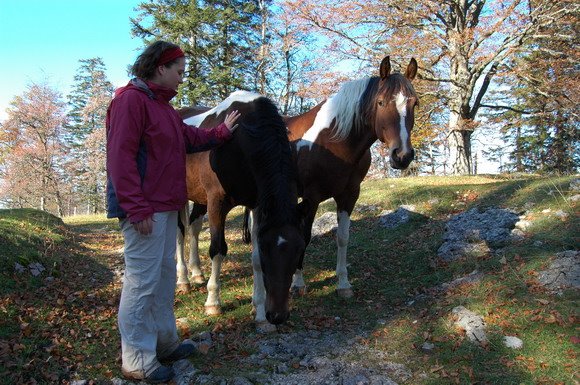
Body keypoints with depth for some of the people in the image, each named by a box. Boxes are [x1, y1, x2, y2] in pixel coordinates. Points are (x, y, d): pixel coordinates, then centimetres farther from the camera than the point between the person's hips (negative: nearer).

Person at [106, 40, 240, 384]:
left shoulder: (163, 105, 17)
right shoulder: (131, 99, -13)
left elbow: (190, 138, 30)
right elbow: (121, 157, -20)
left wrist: (221, 132, 26)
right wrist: (136, 209, -24)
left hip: (167, 206, 10)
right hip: (145, 210, -10)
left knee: (165, 275, 17)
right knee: (142, 281, -3)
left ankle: (164, 343, 31)